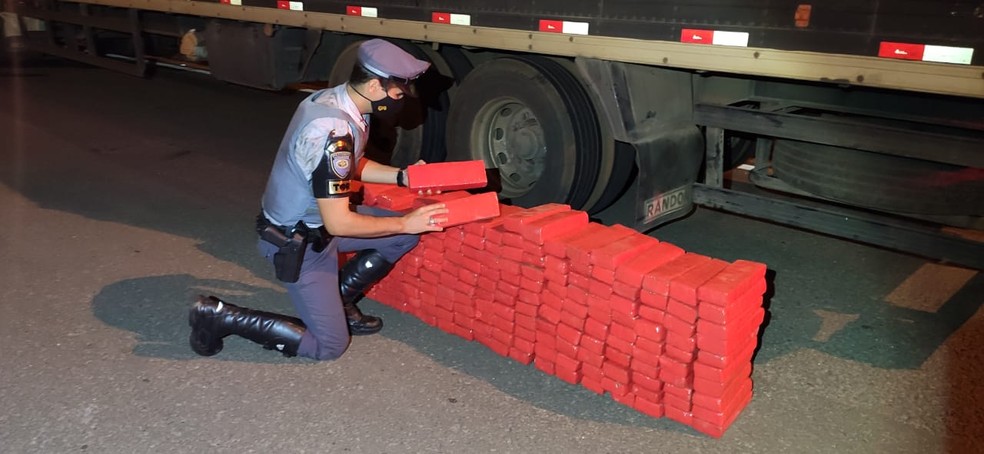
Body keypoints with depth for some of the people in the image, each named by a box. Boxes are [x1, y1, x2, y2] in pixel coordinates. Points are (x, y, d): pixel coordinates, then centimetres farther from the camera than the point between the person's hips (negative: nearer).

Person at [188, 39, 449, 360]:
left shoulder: (336, 100, -4)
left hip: (318, 219, 9)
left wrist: (401, 176, 2)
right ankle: (218, 315, 5)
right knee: (329, 345, -1)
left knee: (405, 236, 7)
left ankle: (340, 299, 19)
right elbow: (338, 223, -28)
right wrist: (406, 223, -19)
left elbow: (352, 165, 15)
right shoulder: (332, 131, -33)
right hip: (297, 242, -9)